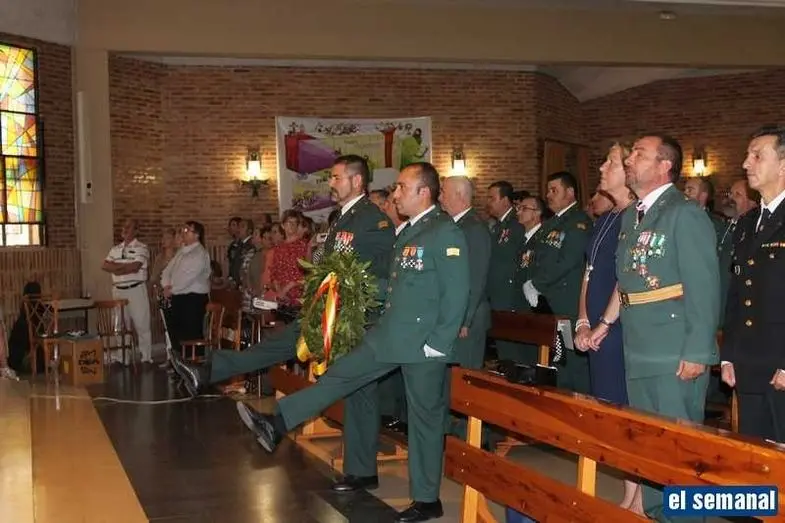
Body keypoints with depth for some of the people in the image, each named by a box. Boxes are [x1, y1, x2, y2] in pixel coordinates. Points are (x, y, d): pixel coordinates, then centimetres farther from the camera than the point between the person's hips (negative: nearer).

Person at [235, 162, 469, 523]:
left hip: (423, 342, -8)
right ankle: (276, 426, 13)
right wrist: (386, 326, 14)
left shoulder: (446, 232, -15)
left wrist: (438, 344, -19)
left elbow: (456, 293, -19)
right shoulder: (409, 232, 13)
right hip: (390, 334, 8)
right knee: (340, 376, 7)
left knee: (425, 417, 3)